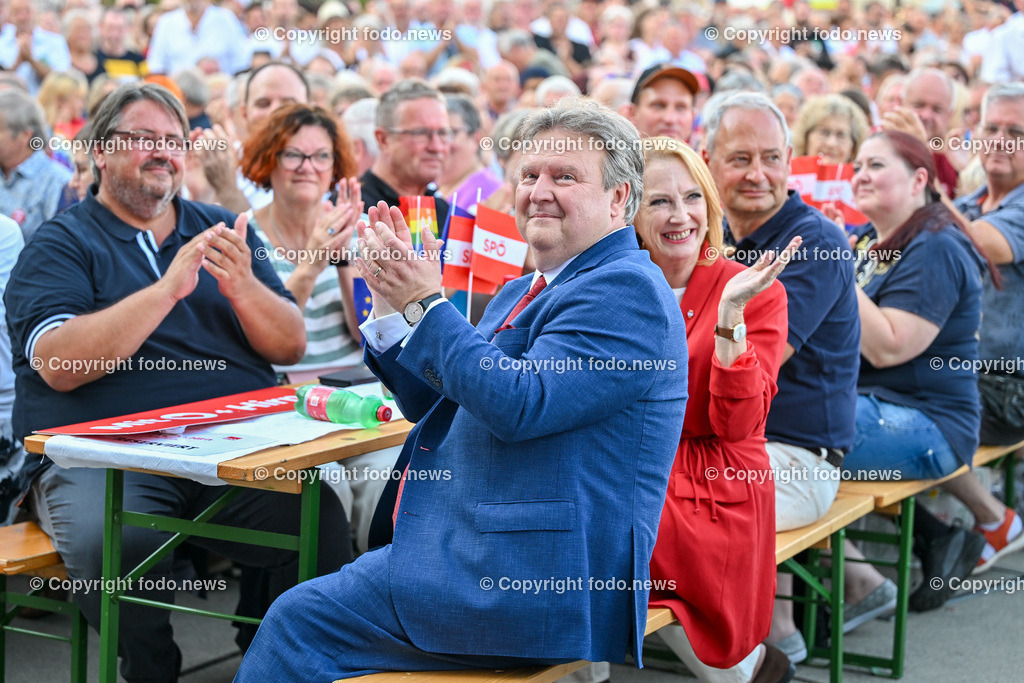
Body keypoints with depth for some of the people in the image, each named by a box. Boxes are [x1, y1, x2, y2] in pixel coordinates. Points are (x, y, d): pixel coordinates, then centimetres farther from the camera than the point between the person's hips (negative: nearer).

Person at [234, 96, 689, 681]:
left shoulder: (627, 288, -13)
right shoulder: (523, 293, 19)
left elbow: (518, 404, -23)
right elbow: (435, 404, 20)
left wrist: (427, 304, -16)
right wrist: (394, 300, 7)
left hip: (537, 583, -10)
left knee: (302, 618, -12)